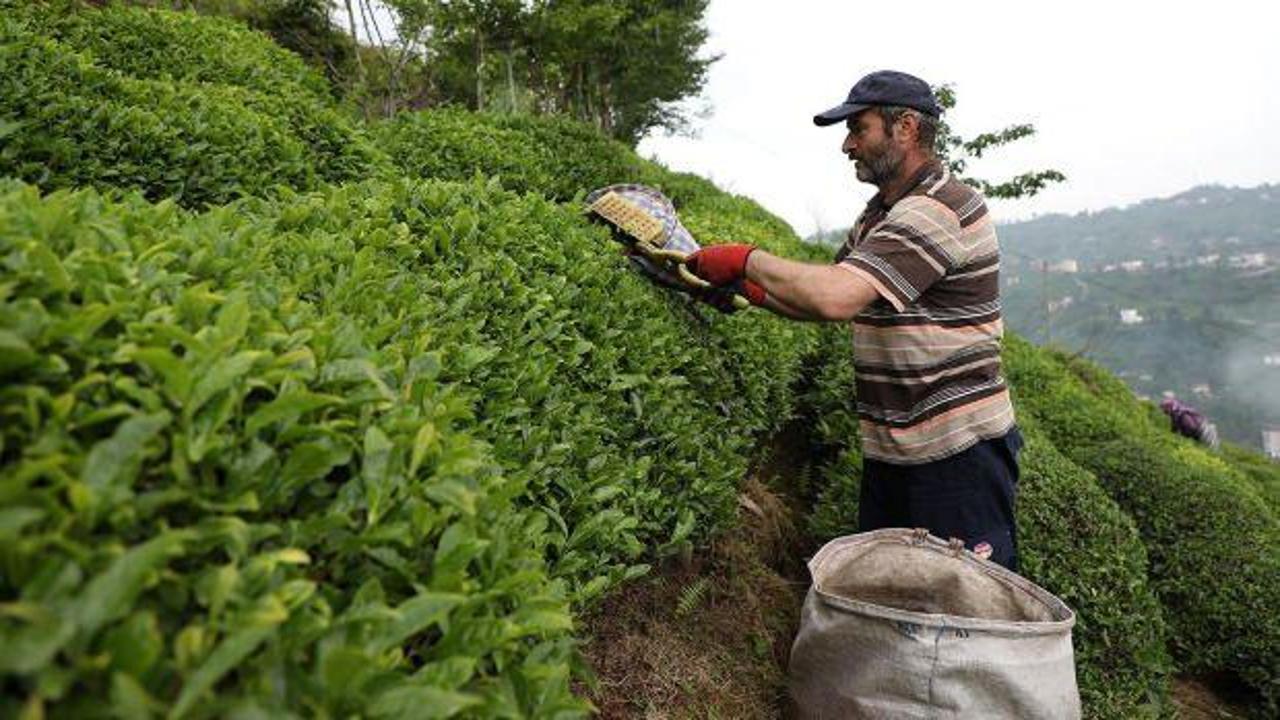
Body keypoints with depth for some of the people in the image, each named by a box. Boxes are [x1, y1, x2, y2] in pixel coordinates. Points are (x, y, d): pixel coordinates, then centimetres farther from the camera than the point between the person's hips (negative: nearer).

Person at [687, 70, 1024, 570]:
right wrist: (748, 287, 2)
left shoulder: (938, 210, -20)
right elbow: (832, 302, 17)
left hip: (959, 451, -9)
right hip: (888, 452, 9)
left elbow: (836, 296, -32)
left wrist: (749, 260, -19)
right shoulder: (880, 212, 13)